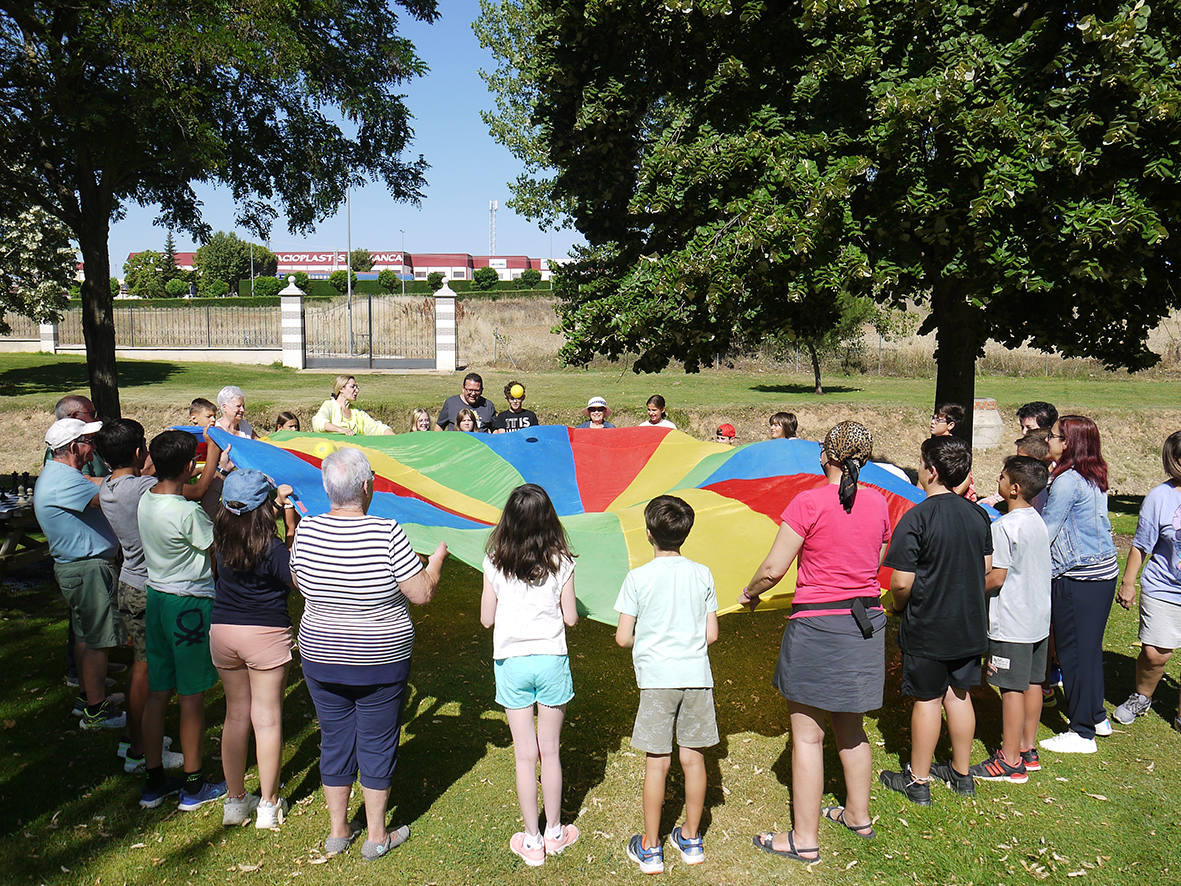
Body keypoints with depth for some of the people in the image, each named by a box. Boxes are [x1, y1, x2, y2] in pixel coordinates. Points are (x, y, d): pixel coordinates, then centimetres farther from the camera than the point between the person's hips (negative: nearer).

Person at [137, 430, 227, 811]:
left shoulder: (144, 500, 1)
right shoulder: (189, 512, -23)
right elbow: (220, 544, -12)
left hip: (155, 598, 8)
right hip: (190, 605, -8)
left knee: (157, 692, 15)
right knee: (192, 695, 4)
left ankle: (154, 781, 26)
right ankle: (193, 786, 16)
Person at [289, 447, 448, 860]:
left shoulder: (306, 531, -8)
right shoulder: (387, 533, -20)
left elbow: (300, 584, 8)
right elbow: (422, 594, -16)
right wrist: (436, 561, 1)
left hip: (320, 657, 3)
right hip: (381, 659, -3)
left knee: (334, 740, 17)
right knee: (377, 744, 11)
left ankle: (337, 831, 31)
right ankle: (377, 835, 25)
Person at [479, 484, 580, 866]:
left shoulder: (494, 563, -7)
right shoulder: (560, 562, -8)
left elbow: (486, 619, 0)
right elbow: (571, 618, -3)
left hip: (511, 662, 0)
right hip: (552, 661, 0)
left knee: (525, 754, 9)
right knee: (550, 751, 14)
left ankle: (531, 840, 19)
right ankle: (554, 832, 27)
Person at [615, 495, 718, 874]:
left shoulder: (638, 578, -6)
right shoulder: (702, 574, 2)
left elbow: (623, 637, -5)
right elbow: (711, 634, 5)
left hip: (657, 677, -3)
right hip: (697, 675, 3)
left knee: (657, 763, 4)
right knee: (693, 758, 11)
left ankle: (650, 848, 15)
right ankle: (691, 839, 26)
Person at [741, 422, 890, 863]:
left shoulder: (809, 503, -14)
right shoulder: (878, 504, 3)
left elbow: (773, 568, -14)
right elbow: (876, 564, 14)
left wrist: (751, 592, 5)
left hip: (817, 625, -6)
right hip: (867, 622, 6)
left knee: (807, 734, 4)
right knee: (850, 728, 22)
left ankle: (805, 838, 12)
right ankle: (859, 815, 36)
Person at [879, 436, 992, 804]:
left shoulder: (916, 518, -20)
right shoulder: (978, 514, 1)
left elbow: (901, 582, -20)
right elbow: (987, 566, 12)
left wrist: (899, 606, 0)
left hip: (927, 629, -6)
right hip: (970, 625, 6)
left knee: (927, 699, 5)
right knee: (958, 694, 17)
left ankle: (918, 781, 18)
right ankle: (961, 773, 30)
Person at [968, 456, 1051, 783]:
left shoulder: (1005, 526, -19)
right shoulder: (1038, 521, 7)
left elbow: (997, 576, -19)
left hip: (1011, 623, -9)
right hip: (1039, 618, 9)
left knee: (1012, 687, -1)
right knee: (1032, 682, 15)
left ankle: (1010, 761, 7)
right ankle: (1028, 749, 27)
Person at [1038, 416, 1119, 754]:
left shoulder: (1067, 481, -18)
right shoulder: (1093, 478, 10)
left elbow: (1045, 531, -15)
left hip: (1078, 579, -9)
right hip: (1104, 571, 9)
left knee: (1074, 652, 1)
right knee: (1089, 648, 20)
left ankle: (1082, 733, 10)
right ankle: (1096, 717, 33)